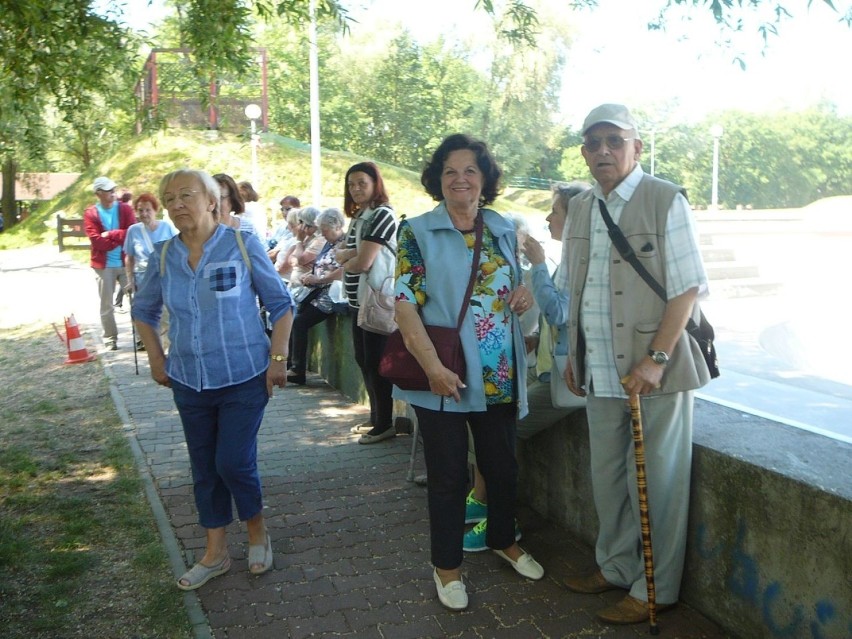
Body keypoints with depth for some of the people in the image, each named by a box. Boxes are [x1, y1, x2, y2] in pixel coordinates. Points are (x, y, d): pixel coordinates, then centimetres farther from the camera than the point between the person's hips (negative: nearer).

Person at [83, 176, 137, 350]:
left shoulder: (125, 209, 2)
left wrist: (111, 234, -13)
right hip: (104, 265, -1)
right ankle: (110, 340, 16)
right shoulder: (90, 214, -2)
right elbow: (97, 241, -12)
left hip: (126, 262, 1)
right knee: (106, 305, 6)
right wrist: (121, 237, -12)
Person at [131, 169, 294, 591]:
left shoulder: (243, 245, -9)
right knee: (204, 468, 12)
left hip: (244, 379, -4)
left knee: (234, 463, -5)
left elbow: (280, 304, -3)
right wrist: (157, 360, 10)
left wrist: (278, 358, -8)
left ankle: (257, 532, 24)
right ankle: (215, 553, 29)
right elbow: (144, 311, 17)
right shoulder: (163, 256, 1)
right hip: (189, 382, 4)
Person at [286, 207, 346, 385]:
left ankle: (298, 370, -11)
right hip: (318, 292, 9)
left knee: (300, 322, -18)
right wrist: (310, 275, 3)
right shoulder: (330, 244, 19)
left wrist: (316, 280, -16)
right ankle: (292, 364, -3)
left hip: (331, 294, -9)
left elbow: (342, 273, -23)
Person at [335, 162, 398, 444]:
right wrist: (349, 255, -12)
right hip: (360, 300, 9)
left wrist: (347, 263, 0)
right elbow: (342, 254, 9)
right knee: (363, 360, 15)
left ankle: (385, 424, 10)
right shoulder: (359, 216, 14)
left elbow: (363, 263, -21)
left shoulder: (381, 215, -15)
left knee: (376, 362, -2)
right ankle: (375, 418, 27)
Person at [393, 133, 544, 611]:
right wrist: (434, 366, -21)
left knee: (503, 465, 18)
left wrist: (525, 292, -4)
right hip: (445, 376, -4)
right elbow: (405, 304, -12)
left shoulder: (505, 230, 9)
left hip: (501, 374, 4)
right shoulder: (418, 232, -5)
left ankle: (504, 540, 42)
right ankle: (447, 565, 26)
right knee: (448, 474, 7)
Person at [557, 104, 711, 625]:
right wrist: (573, 356, 14)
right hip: (601, 372, 6)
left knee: (656, 482, 3)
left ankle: (655, 590, 20)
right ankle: (615, 567, 35)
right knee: (607, 476, 16)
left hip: (655, 370, -6)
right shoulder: (581, 209, 11)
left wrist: (657, 359, -18)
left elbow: (687, 287, -12)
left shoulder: (666, 200, -8)